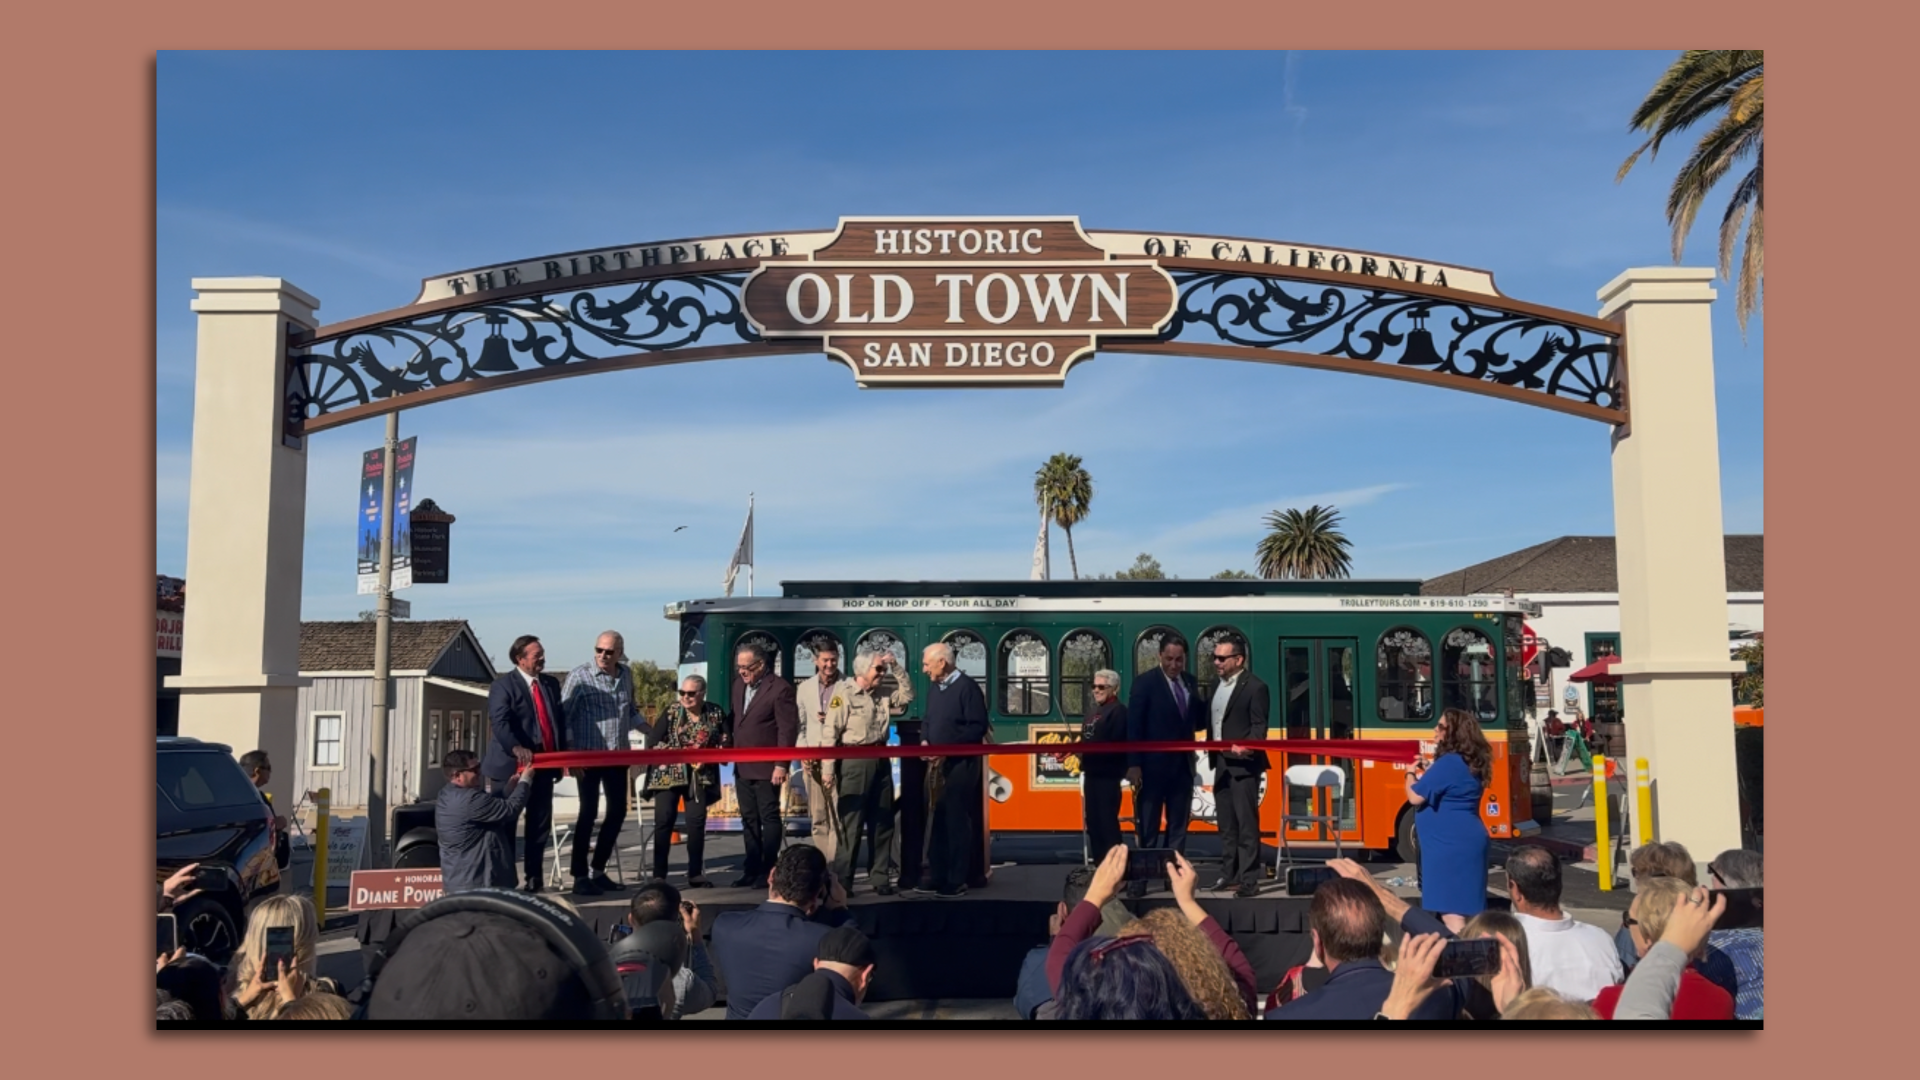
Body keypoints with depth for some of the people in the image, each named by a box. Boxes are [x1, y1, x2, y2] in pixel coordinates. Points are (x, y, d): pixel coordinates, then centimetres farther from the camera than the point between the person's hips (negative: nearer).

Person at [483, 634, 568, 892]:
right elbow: (500, 722, -21)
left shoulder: (551, 683, 14)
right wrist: (516, 748, -36)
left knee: (541, 823, 10)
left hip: (544, 765, 6)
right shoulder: (504, 685, -7)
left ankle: (534, 878, 19)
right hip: (511, 766, -6)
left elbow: (560, 720, 17)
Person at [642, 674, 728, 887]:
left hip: (700, 776, 1)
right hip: (668, 774, -1)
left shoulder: (716, 713, 1)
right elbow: (653, 741, -7)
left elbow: (726, 742, 4)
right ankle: (659, 875, 2)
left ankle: (695, 873, 8)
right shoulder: (671, 712, -4)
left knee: (697, 821, -1)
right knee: (664, 821, -3)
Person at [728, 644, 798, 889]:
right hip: (742, 766, 8)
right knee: (749, 820, 12)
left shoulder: (779, 688, -13)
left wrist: (781, 765, -18)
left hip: (766, 767, -8)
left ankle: (768, 871, 7)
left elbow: (788, 729, -15)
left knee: (769, 818, 1)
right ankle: (752, 870, 20)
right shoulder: (739, 684, 10)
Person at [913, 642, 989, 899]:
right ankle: (937, 878, 16)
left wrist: (948, 748, -19)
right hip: (938, 764, 8)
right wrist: (926, 742, 2)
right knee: (936, 822, 9)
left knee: (957, 822, -3)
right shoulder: (934, 688, 12)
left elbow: (978, 728, -16)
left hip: (961, 764, -8)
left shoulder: (967, 687, -12)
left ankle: (956, 882, 4)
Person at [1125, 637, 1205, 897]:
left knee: (1178, 825, 12)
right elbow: (1134, 724, -12)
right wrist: (1133, 764, -17)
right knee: (1147, 827, 1)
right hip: (1153, 766, -6)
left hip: (1182, 765, 6)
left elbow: (1197, 721, 9)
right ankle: (1140, 878, 6)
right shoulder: (1145, 682, -9)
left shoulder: (1190, 683, 7)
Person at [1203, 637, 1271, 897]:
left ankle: (1249, 880, -4)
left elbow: (1260, 725, -14)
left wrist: (1245, 746, -30)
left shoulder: (1254, 686, -10)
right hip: (1221, 763, 8)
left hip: (1244, 764, -8)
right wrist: (1212, 753, 11)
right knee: (1226, 824, 13)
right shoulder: (1217, 685, 15)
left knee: (1246, 824, -7)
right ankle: (1229, 875, 22)